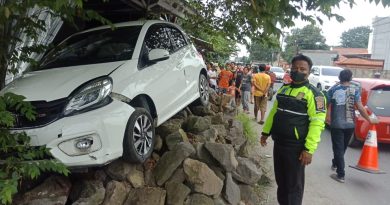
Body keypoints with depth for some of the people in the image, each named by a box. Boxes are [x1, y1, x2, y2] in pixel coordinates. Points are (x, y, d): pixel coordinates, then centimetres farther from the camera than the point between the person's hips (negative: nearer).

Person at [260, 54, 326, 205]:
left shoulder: (313, 94, -11)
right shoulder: (284, 89, 11)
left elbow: (317, 123, -18)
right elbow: (274, 112, 18)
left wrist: (309, 149, -23)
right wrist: (265, 132, 15)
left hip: (296, 147, -6)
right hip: (278, 143, 7)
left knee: (294, 185, 6)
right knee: (281, 181, 19)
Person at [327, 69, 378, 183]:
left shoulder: (333, 89, -1)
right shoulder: (355, 89, -2)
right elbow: (359, 107, -8)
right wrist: (369, 120, 2)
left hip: (336, 124, -2)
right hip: (350, 124, 2)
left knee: (338, 148, 2)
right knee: (343, 147, 21)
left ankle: (341, 175, -1)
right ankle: (335, 164, 42)